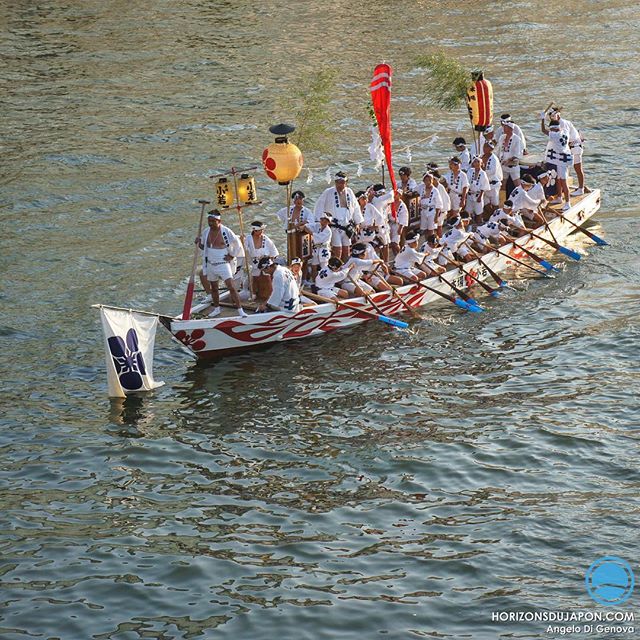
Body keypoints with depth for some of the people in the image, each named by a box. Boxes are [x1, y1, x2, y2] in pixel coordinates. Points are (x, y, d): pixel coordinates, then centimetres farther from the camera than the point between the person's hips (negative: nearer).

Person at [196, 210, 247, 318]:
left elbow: (237, 244, -2)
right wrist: (199, 243, -4)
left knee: (231, 287, -13)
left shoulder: (226, 231, -11)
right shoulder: (206, 232, 3)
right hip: (210, 264, 5)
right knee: (213, 288, 15)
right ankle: (216, 308, 32)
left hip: (223, 264, -5)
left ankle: (240, 310, -12)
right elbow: (204, 247, 16)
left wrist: (231, 256, -6)